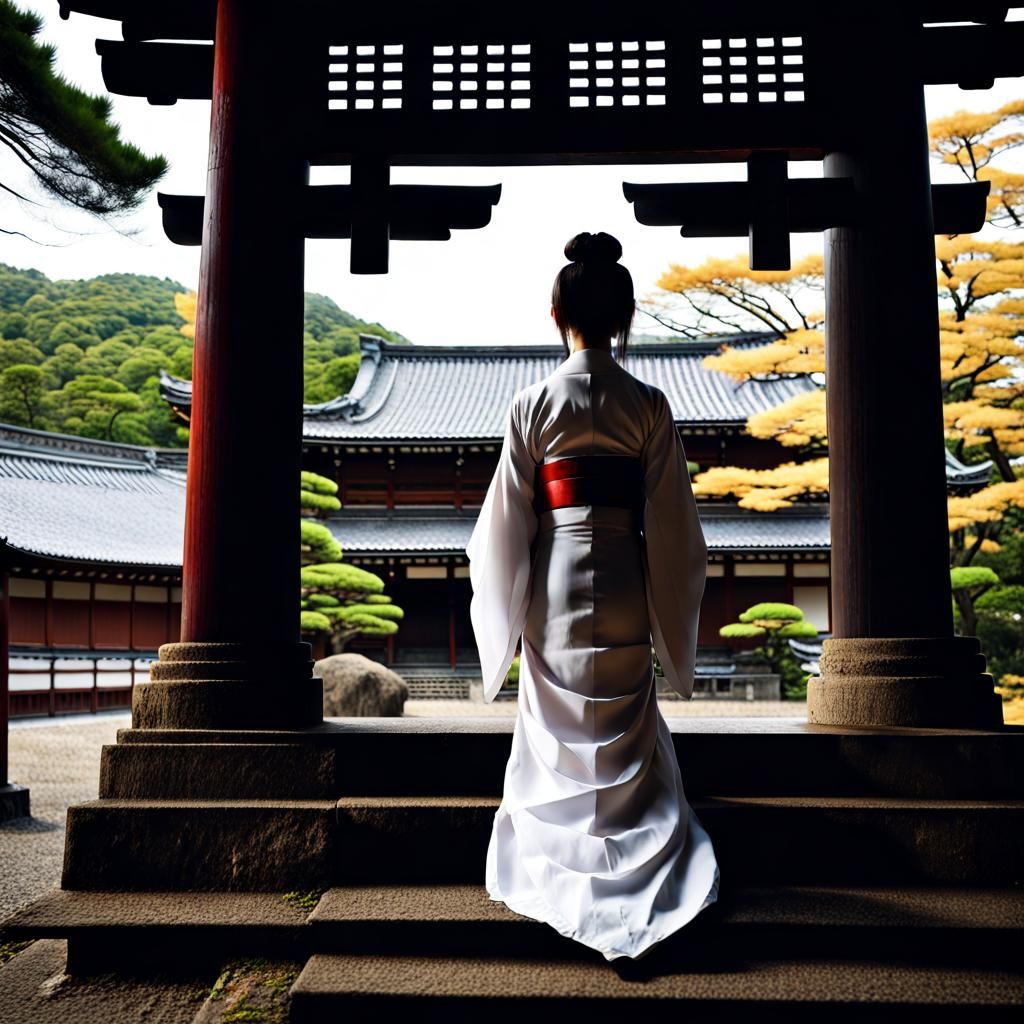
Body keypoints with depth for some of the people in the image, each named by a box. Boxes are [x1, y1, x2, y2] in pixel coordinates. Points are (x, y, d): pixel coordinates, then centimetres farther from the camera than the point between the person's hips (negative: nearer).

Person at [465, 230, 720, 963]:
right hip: (622, 592, 0)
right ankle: (637, 880, 16)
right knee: (626, 737, 12)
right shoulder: (648, 405, -4)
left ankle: (552, 878, 23)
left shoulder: (533, 404, -5)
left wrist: (502, 613, 9)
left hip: (554, 588, 0)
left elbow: (506, 522, -3)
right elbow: (671, 524, -2)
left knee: (558, 734, 13)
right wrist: (673, 622, 8)